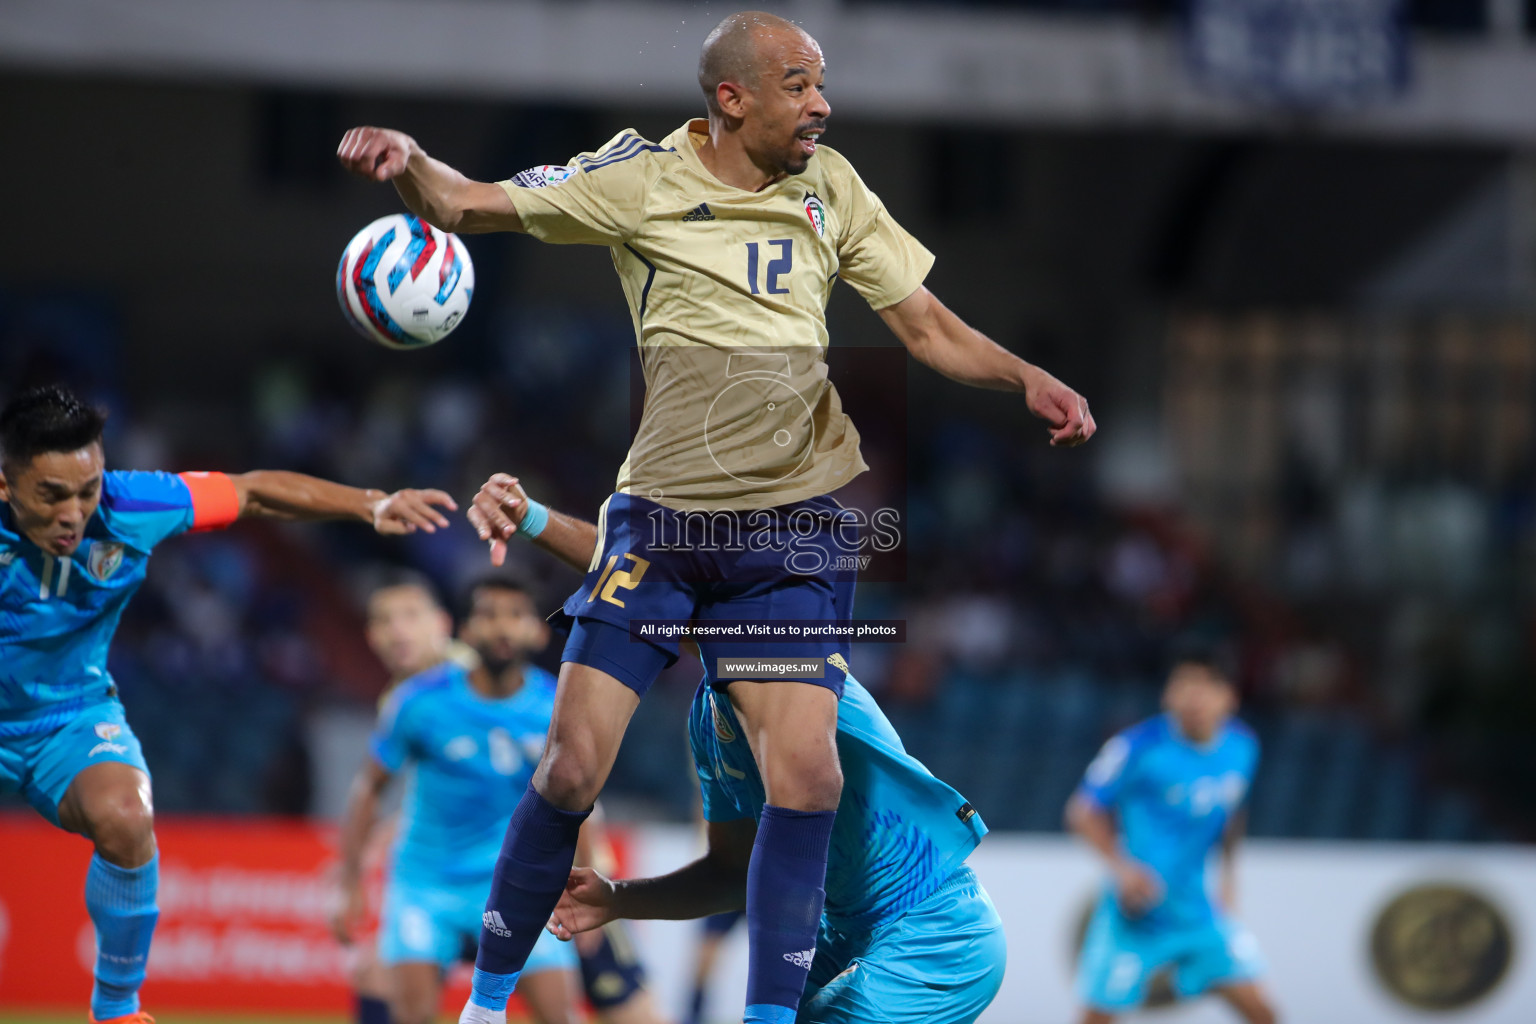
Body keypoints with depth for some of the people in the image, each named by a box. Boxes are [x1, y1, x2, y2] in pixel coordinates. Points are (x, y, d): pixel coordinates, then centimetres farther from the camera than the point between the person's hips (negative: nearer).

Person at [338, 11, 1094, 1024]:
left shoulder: (830, 186, 8)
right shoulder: (640, 179, -2)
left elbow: (926, 323, 12)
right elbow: (465, 204, -3)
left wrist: (1024, 377, -6)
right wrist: (406, 160, -25)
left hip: (795, 524, 2)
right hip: (662, 516, -2)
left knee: (806, 769, -12)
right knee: (575, 766, -8)